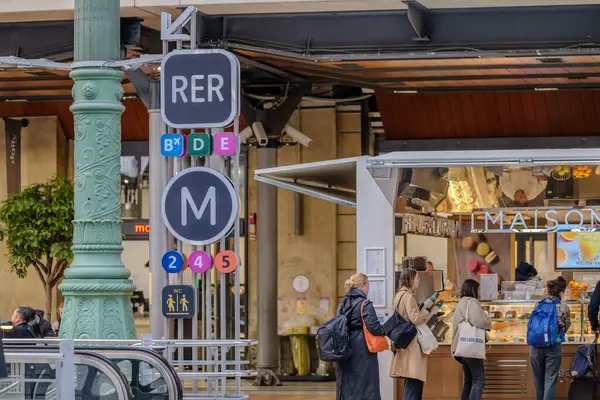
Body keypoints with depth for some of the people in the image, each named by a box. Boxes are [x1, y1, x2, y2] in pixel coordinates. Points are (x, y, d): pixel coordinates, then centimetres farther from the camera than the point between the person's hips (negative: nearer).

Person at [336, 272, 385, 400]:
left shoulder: (342, 304, 10)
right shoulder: (365, 304, -12)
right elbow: (374, 327, -18)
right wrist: (385, 330, 1)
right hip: (362, 354, -7)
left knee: (346, 388, 12)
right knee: (365, 389, -3)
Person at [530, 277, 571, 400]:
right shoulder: (564, 308, -5)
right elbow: (566, 327, 8)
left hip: (536, 346, 3)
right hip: (553, 347, -3)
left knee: (538, 379, 16)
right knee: (550, 380, 0)